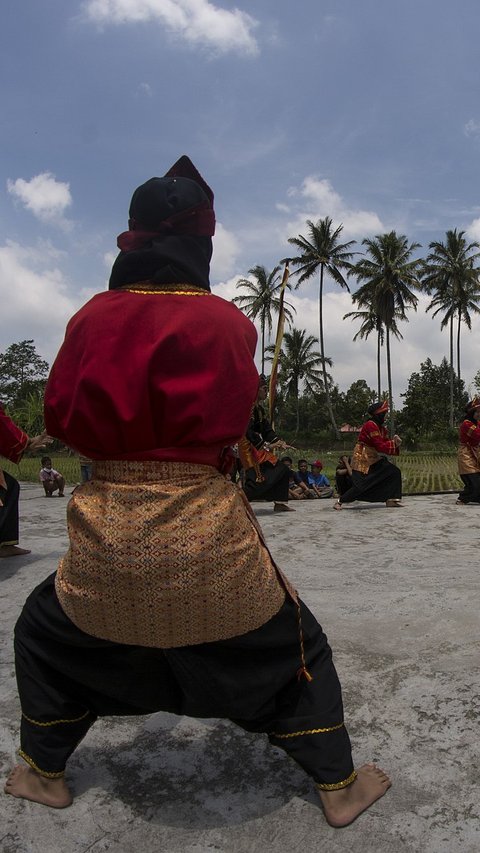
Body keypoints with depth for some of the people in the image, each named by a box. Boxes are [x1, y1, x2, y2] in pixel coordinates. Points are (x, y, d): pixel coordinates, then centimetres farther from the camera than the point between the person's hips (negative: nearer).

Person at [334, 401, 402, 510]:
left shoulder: (380, 427, 9)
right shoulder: (370, 426, -21)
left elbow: (385, 442, 8)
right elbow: (380, 446, -22)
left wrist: (394, 441, -11)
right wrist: (394, 443, -12)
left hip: (373, 459, 10)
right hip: (362, 460, -10)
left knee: (395, 472, 5)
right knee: (361, 486, -15)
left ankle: (392, 499, 8)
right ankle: (340, 501, 1)